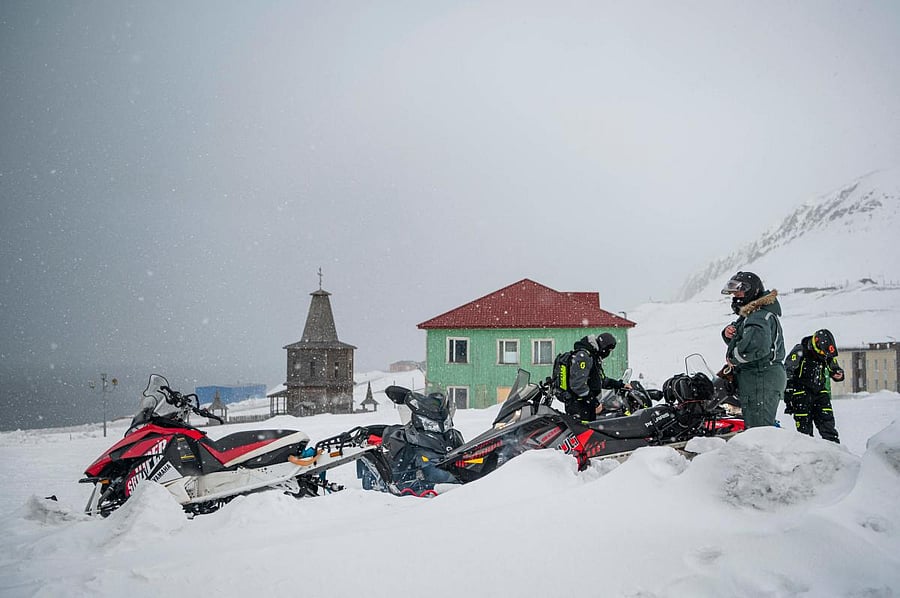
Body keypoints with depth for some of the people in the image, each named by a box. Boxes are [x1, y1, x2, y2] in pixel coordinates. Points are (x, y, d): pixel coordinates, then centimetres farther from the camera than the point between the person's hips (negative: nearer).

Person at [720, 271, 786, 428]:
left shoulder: (759, 316, -16)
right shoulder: (751, 314, 19)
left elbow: (757, 345, -34)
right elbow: (740, 339, 28)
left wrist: (733, 358, -18)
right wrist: (728, 333, 4)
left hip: (760, 379, -11)